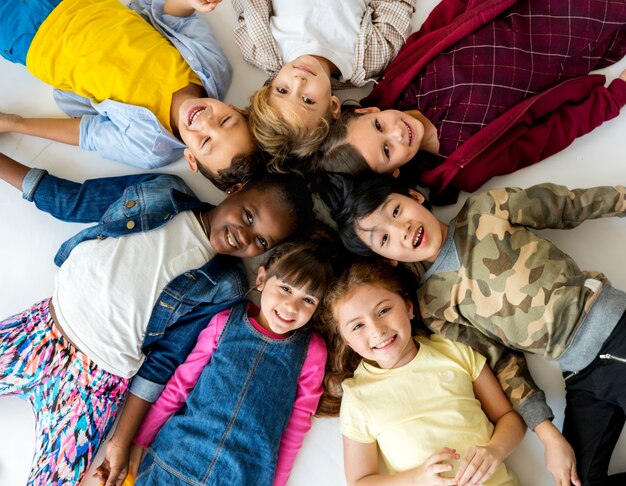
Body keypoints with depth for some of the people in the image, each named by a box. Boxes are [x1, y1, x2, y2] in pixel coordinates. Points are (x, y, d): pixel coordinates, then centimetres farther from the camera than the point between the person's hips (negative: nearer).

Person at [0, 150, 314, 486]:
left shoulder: (224, 289, -11)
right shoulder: (159, 192, -5)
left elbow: (166, 358, -7)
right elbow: (66, 199, 3)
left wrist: (125, 441, -9)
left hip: (97, 381, -2)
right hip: (42, 326, 3)